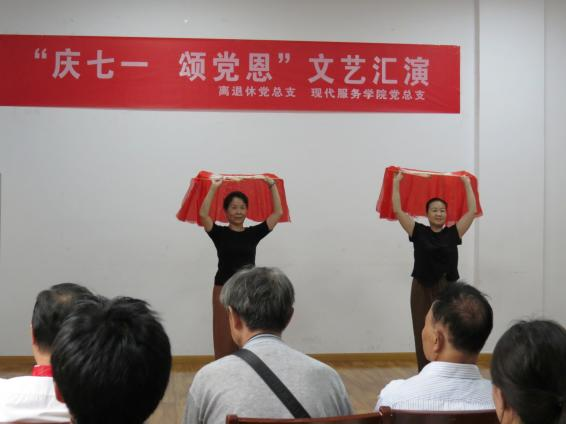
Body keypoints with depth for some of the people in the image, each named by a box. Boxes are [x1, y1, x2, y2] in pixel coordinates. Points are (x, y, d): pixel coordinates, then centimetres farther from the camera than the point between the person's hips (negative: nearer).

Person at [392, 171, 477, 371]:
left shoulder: (453, 233, 2)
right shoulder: (418, 232, 0)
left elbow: (472, 211, 1)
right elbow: (398, 210, -4)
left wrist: (467, 184, 8)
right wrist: (396, 182, -1)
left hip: (448, 290, 1)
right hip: (423, 291, -1)